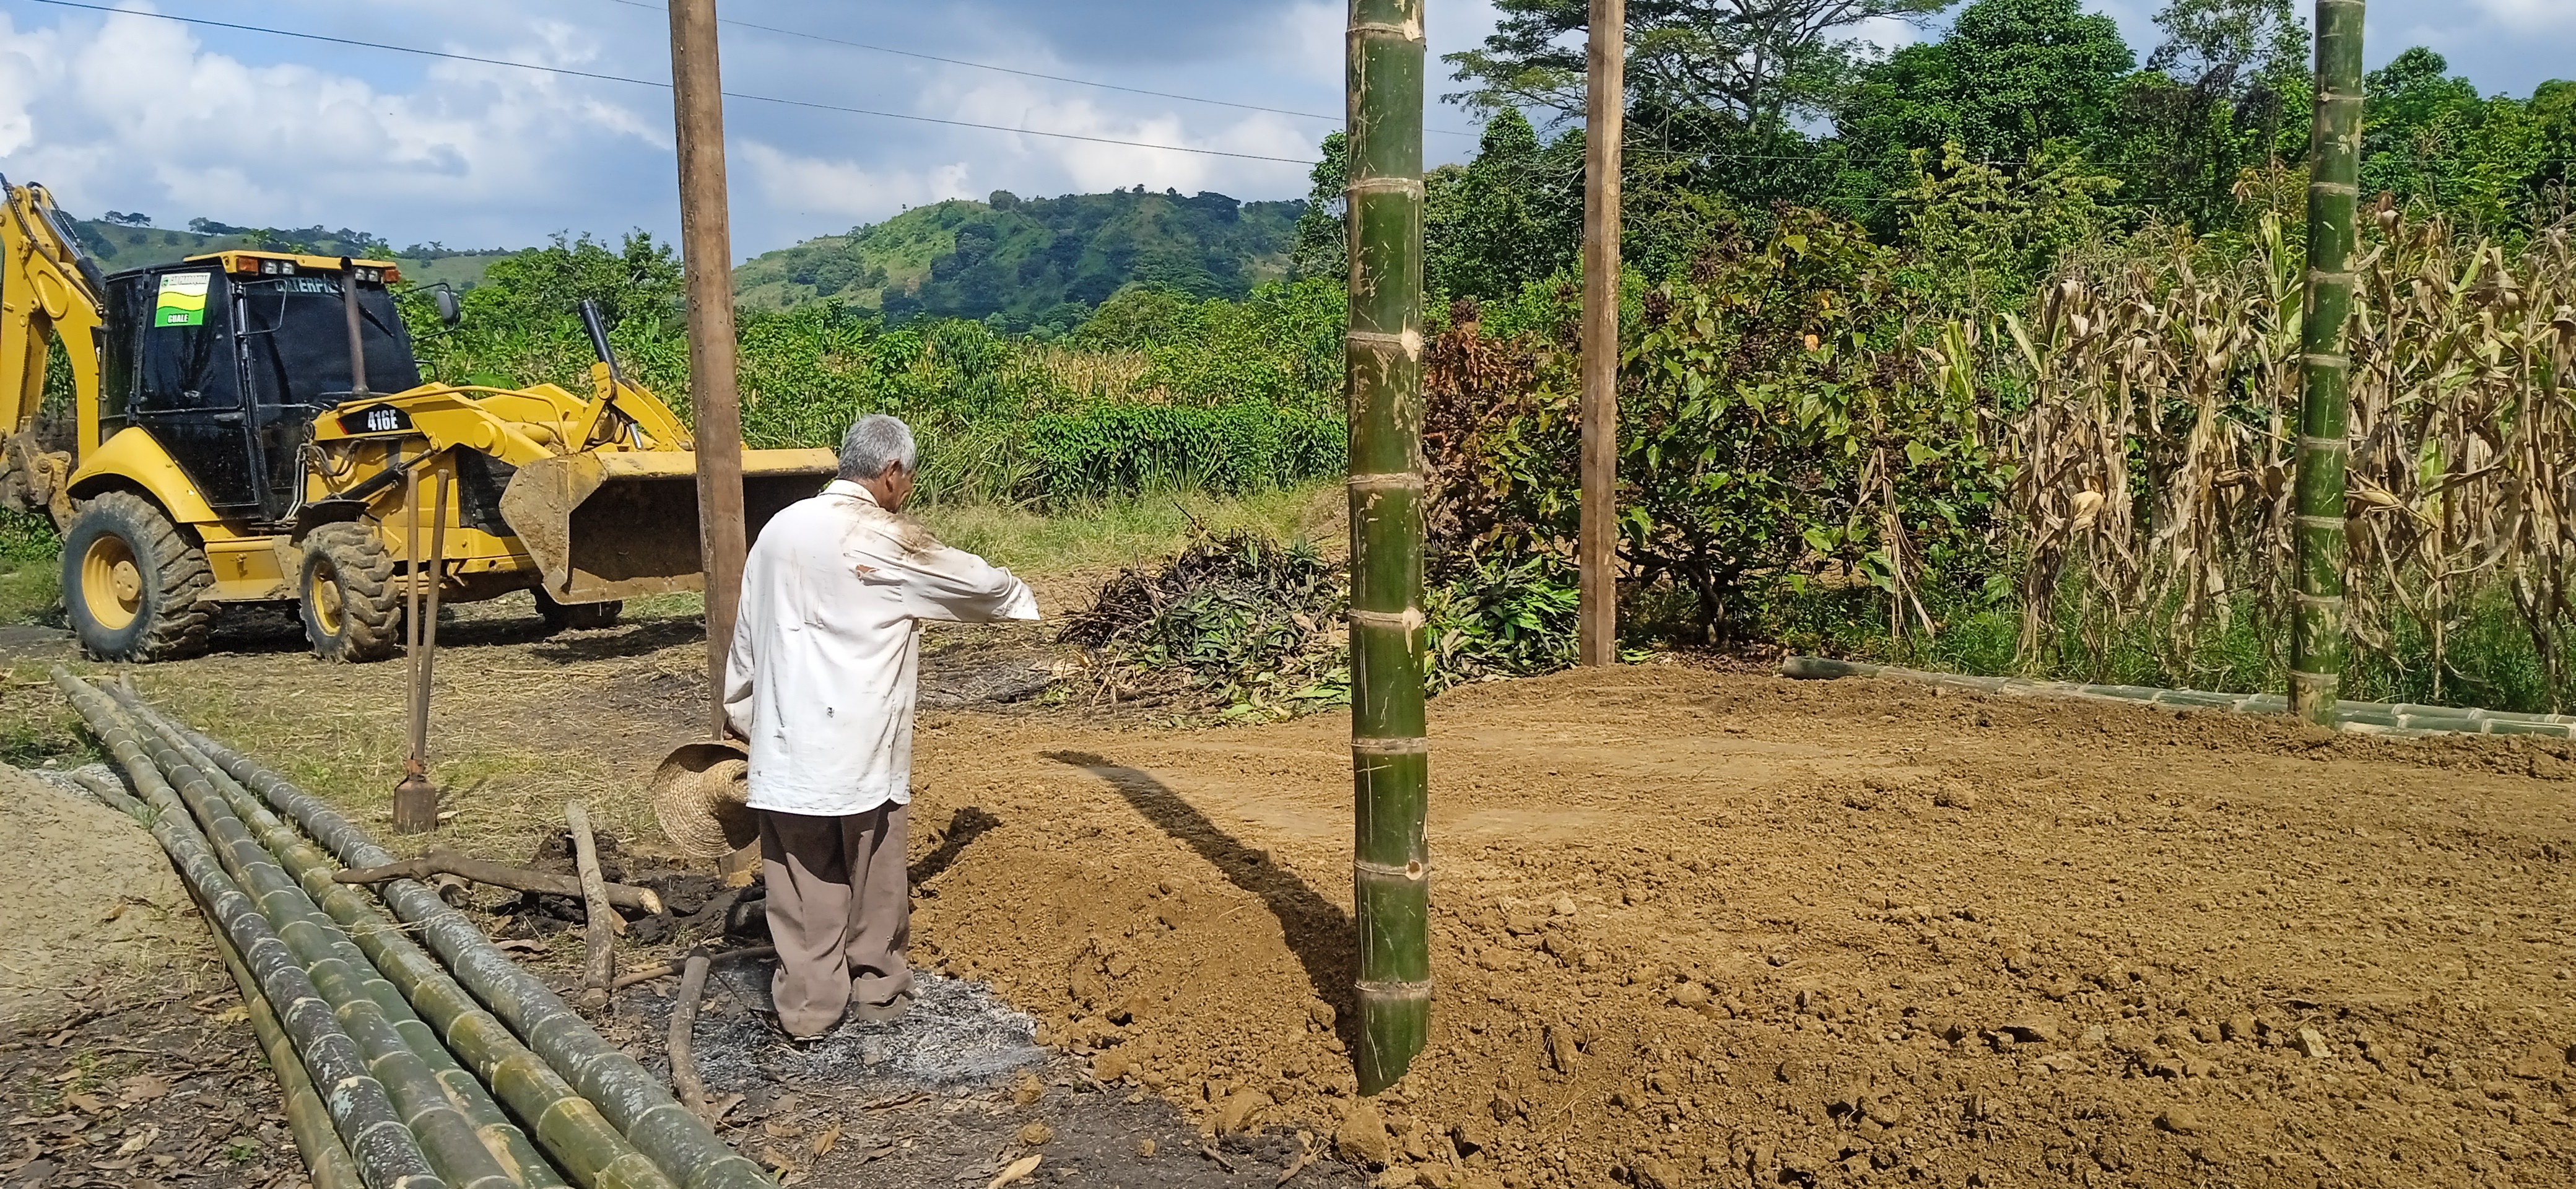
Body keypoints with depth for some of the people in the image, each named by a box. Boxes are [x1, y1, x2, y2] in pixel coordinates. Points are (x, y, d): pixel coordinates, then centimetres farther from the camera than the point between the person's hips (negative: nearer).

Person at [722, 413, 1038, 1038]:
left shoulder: (779, 530, 6)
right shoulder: (889, 543, -11)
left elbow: (746, 639, 12)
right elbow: (980, 583, 2)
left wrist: (743, 717, 23)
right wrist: (1020, 600, 24)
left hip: (784, 746, 5)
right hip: (859, 747, -4)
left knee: (803, 882, 10)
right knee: (873, 876, 13)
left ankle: (808, 1005, 16)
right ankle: (878, 988, 26)